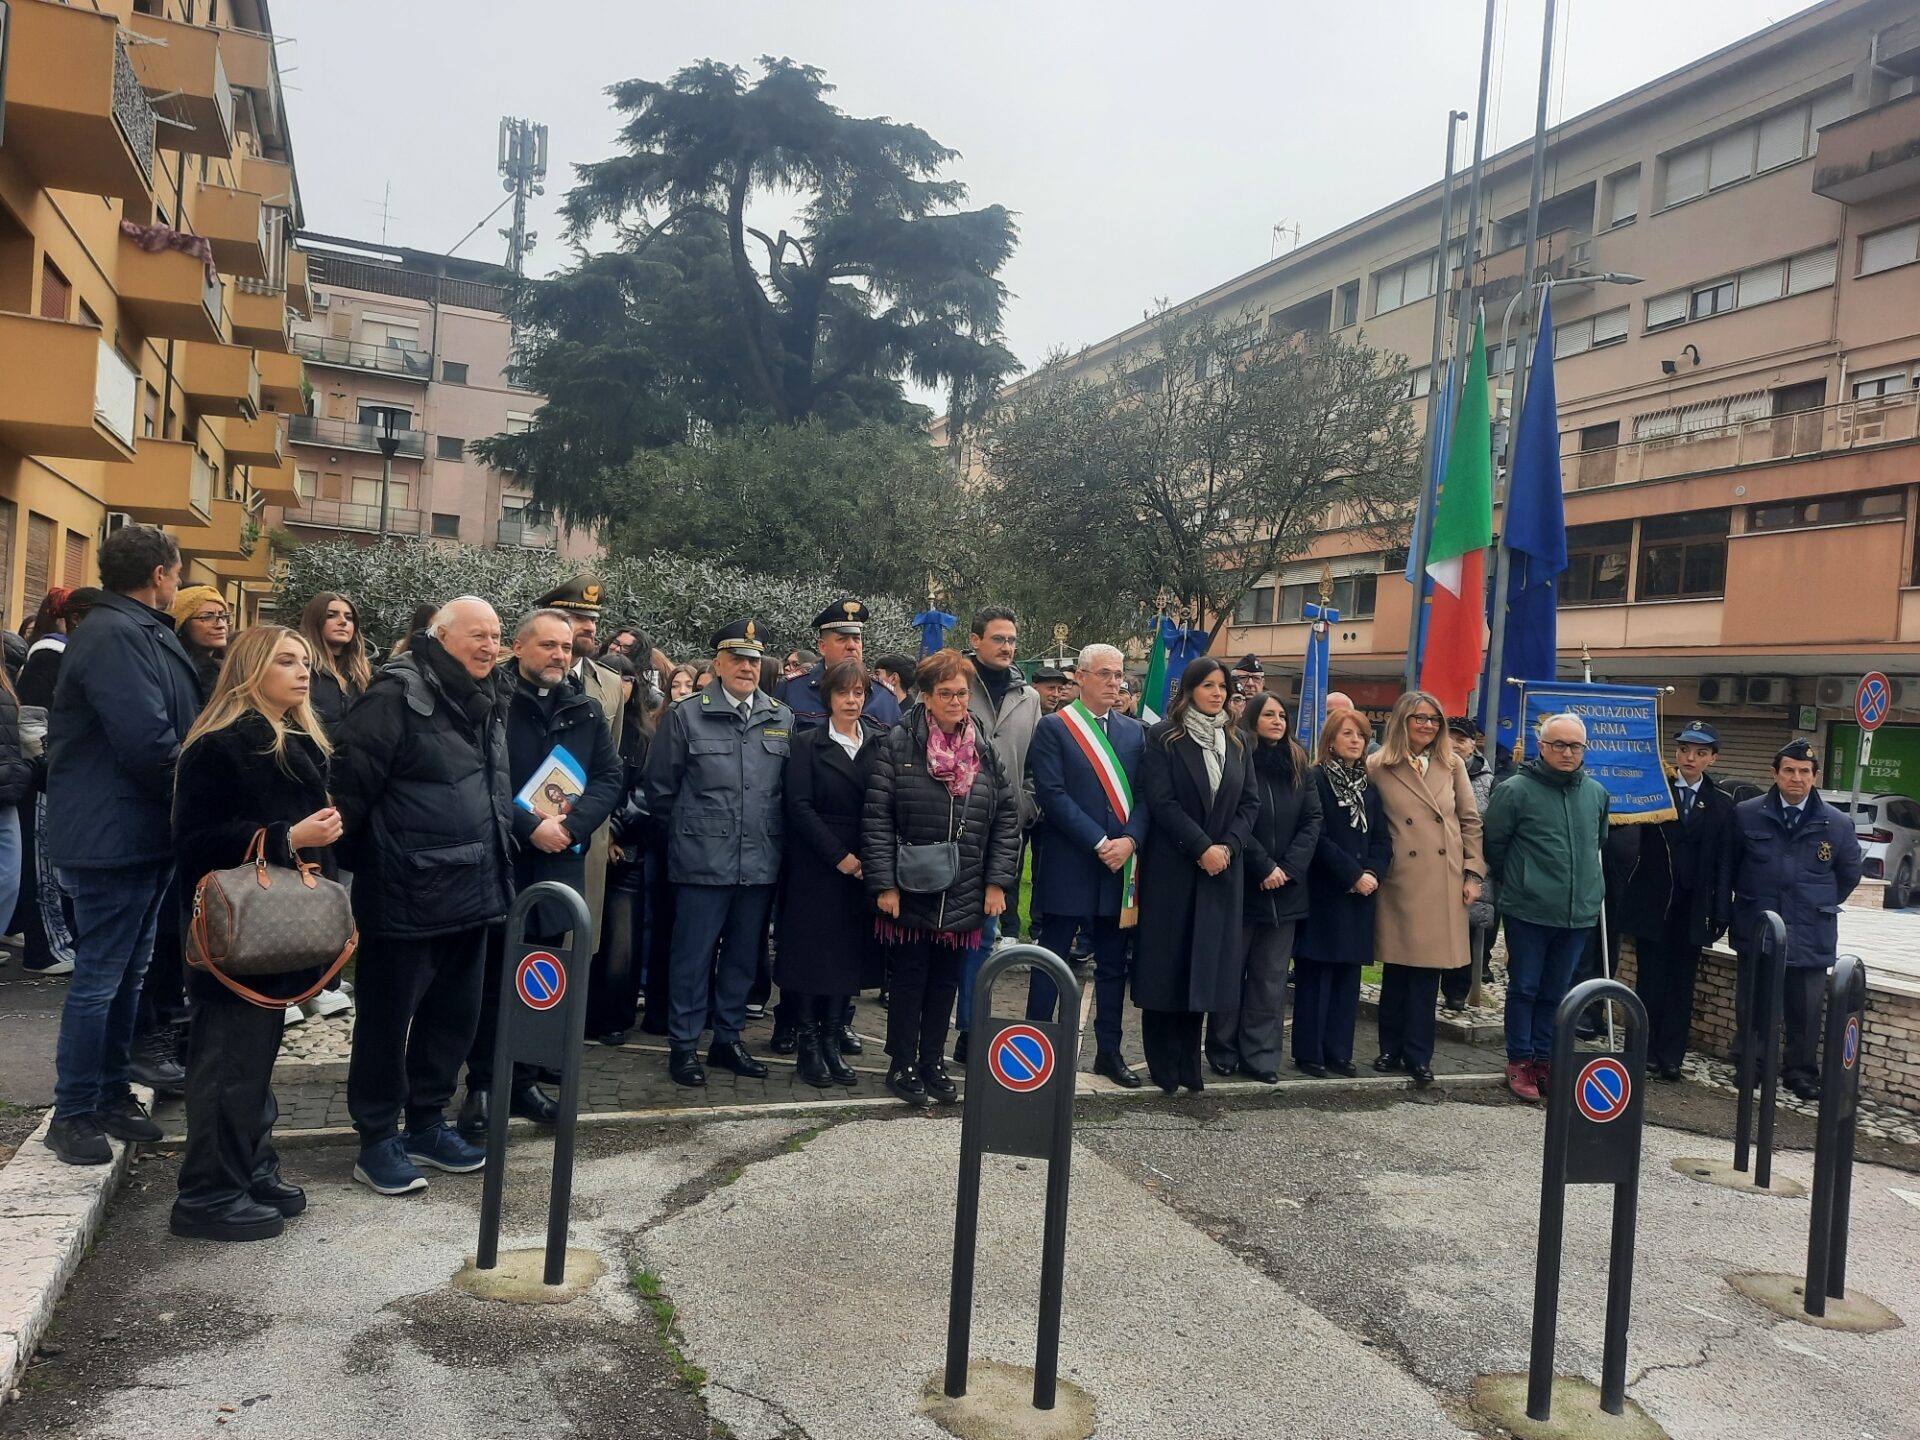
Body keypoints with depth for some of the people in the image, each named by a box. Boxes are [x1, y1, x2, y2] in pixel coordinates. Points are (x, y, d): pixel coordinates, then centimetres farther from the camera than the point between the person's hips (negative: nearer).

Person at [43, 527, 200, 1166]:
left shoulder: (143, 632, 13)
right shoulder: (115, 636, -19)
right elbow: (148, 742, -26)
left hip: (141, 833, 10)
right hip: (113, 837, -10)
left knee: (126, 971, 17)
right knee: (100, 976, -1)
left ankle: (112, 1094, 29)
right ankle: (72, 1113, 11)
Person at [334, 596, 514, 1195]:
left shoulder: (486, 703, 13)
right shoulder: (397, 695, -14)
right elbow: (351, 782, -18)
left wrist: (497, 868, 21)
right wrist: (352, 860, -15)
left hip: (470, 893, 8)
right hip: (406, 895, -8)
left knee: (455, 1015, 16)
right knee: (387, 1019, 5)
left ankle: (426, 1123, 31)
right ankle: (377, 1141, 18)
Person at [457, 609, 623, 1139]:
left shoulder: (586, 709, 8)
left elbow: (611, 776, 4)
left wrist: (570, 825, -11)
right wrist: (530, 826, -19)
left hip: (560, 862, 4)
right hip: (498, 859, -4)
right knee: (491, 979, 5)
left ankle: (524, 1079, 24)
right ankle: (482, 1086, 16)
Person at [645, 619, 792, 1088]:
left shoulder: (782, 719, 6)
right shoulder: (686, 716, -2)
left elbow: (792, 789, 13)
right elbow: (660, 788, 3)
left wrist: (774, 837, 11)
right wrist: (685, 834, 8)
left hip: (761, 863, 4)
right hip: (703, 861, -3)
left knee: (744, 955, 13)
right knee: (694, 955, 3)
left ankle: (728, 1038, 27)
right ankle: (683, 1044, 16)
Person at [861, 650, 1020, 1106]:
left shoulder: (985, 751, 6)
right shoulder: (897, 745, -7)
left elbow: (1007, 818, 8)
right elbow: (877, 818, -9)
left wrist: (998, 881, 1)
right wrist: (884, 883, -13)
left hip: (964, 896, 4)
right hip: (910, 893, -4)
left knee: (946, 980, 13)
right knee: (907, 978, 7)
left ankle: (933, 1061, 27)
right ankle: (902, 1065, 20)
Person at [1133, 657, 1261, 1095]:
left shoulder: (1236, 742, 12)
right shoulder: (1163, 738, -3)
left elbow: (1250, 802, 7)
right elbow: (1160, 800, -12)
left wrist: (1227, 846, -8)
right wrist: (1201, 847, -15)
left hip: (1222, 869, 4)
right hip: (1171, 867, -4)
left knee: (1204, 962, 5)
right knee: (1166, 963, 0)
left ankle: (1189, 1064, 14)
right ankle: (1163, 1065, 9)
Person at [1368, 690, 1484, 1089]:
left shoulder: (1452, 765, 7)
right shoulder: (1377, 767, -2)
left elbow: (1471, 820, 9)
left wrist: (1473, 873, 4)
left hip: (1444, 883, 2)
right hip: (1400, 881, -2)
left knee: (1428, 969, 5)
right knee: (1397, 969, 5)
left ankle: (1417, 1055, 15)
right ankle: (1391, 1049, 19)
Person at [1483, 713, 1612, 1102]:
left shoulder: (1596, 793, 6)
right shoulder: (1516, 791, -10)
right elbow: (1493, 844, -1)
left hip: (1579, 912, 4)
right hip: (1528, 911, -4)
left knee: (1555, 993, 13)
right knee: (1524, 989, 5)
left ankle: (1544, 1059, 24)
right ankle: (1520, 1061, 15)